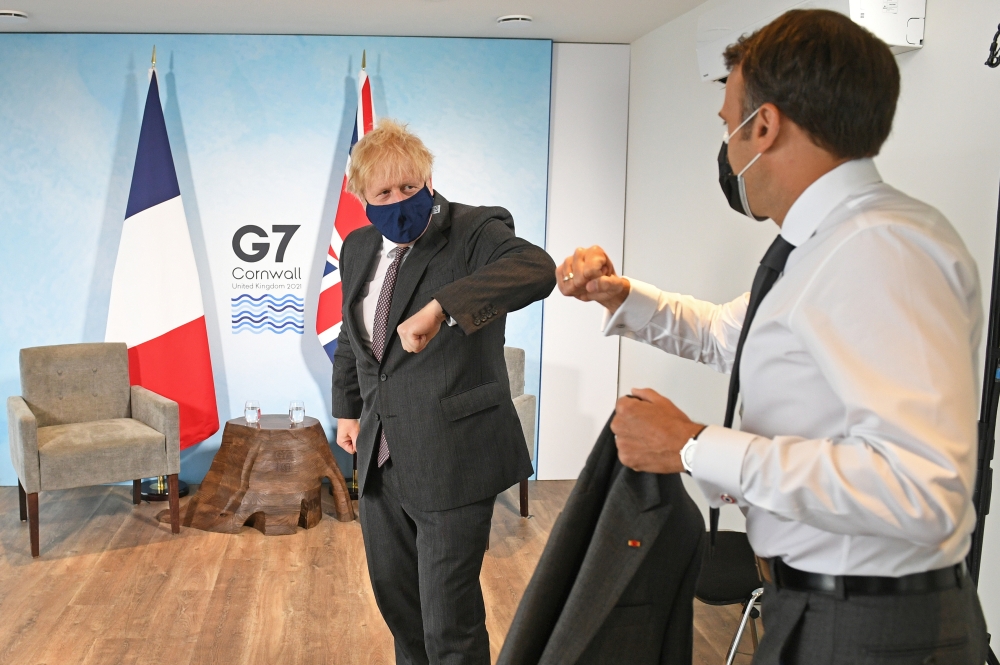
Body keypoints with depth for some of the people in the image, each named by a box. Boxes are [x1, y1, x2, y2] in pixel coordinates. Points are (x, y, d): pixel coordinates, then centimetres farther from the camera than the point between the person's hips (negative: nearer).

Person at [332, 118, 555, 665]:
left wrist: (439, 306, -45)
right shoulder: (359, 248, 9)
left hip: (452, 460, -7)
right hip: (382, 456, 7)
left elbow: (536, 268, -37)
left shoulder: (475, 231, -14)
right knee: (393, 594, 23)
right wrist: (348, 408, 27)